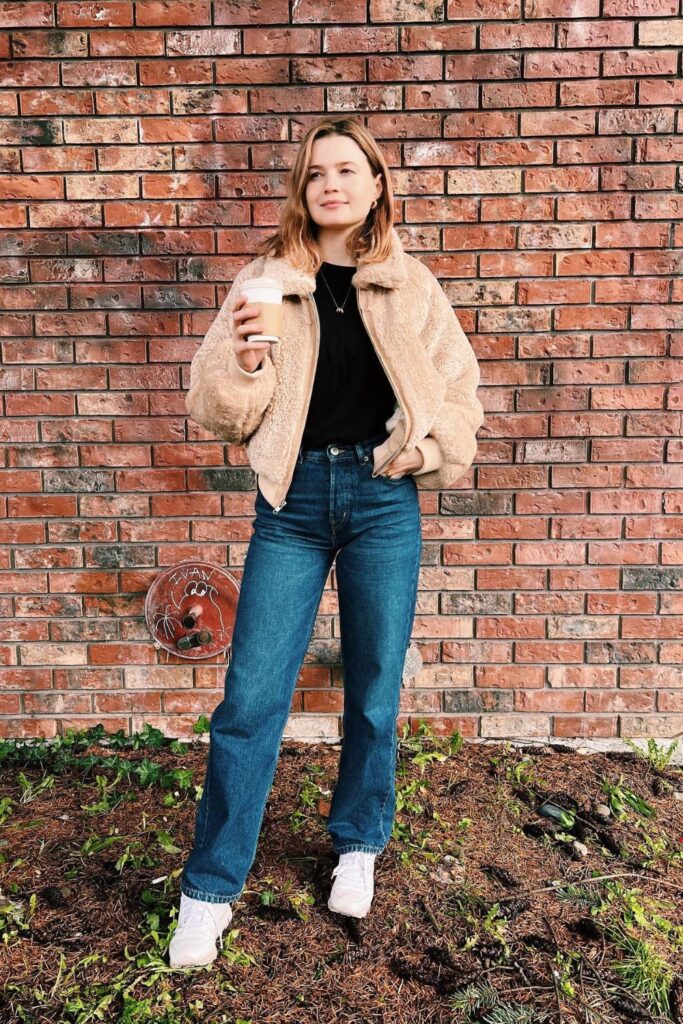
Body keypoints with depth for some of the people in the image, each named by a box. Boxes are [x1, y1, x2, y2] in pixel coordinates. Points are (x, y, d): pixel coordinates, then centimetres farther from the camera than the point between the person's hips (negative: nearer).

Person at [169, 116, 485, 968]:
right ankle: (209, 890, 16)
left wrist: (424, 453, -2)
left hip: (383, 498, 1)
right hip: (294, 498, -1)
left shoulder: (410, 285, 8)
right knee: (251, 697, 0)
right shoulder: (266, 281, 5)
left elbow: (458, 389, 13)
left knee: (374, 691, 11)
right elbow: (219, 410, 2)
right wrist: (244, 362, -17)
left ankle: (357, 843, 35)